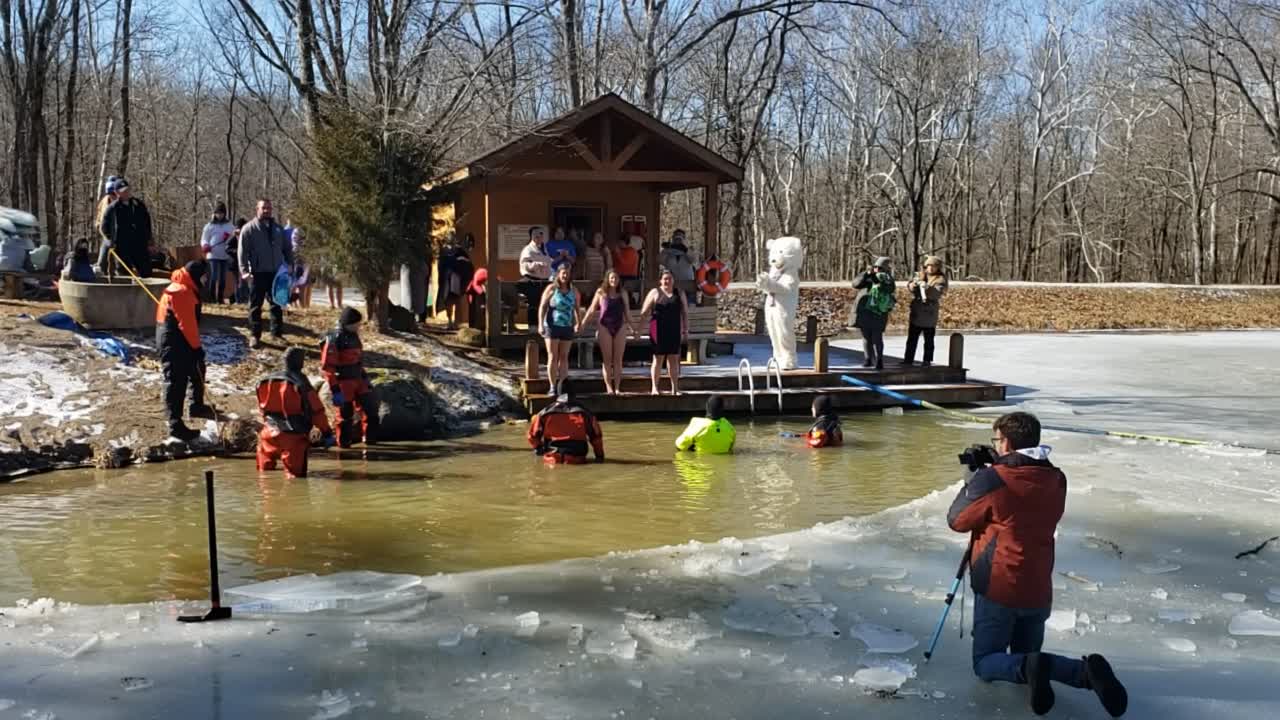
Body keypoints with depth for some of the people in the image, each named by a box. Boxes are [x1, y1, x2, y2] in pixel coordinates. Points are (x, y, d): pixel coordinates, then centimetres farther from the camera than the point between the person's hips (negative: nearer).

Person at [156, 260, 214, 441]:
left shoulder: (185, 289, 15)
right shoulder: (182, 292, -20)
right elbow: (187, 323, -23)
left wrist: (195, 344, 18)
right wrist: (196, 346, -18)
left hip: (179, 340, 11)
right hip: (173, 342, -11)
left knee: (197, 370, 23)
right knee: (177, 381, -9)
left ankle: (197, 406, 40)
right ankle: (175, 424, -9)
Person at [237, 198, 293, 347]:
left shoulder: (278, 228, 12)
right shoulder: (249, 228, -3)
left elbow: (287, 249, 17)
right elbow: (242, 251, -7)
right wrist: (244, 270, -16)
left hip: (276, 272, 4)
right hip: (258, 273, -4)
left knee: (277, 304, 9)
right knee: (255, 305, 1)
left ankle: (277, 333, 19)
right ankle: (255, 335, 6)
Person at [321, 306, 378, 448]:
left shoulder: (354, 336, 10)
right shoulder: (334, 340, -17)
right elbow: (327, 367, -20)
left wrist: (364, 376, 22)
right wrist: (334, 389, -22)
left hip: (358, 380, 8)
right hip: (344, 383, -8)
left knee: (369, 409, 9)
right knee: (345, 413, 4)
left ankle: (369, 437, 25)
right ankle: (344, 442, 20)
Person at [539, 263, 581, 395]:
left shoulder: (573, 290, 4)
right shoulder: (551, 288, -7)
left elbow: (577, 308, 12)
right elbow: (542, 307, -7)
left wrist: (579, 322, -2)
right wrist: (540, 324, -16)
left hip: (567, 327, 3)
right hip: (552, 326, -3)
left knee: (564, 357, 4)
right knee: (552, 357, -3)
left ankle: (561, 385, 7)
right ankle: (553, 387, 1)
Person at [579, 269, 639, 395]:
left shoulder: (623, 294, 9)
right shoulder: (600, 293, 3)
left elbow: (627, 312, 15)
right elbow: (591, 310, 7)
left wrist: (632, 328, 14)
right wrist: (582, 324, 4)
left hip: (619, 328, 2)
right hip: (605, 327, -2)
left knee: (618, 359, 1)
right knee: (607, 359, -1)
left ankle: (617, 387, 3)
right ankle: (608, 387, 0)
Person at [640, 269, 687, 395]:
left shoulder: (679, 294, 11)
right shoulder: (655, 293, 2)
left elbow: (684, 313, 12)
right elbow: (644, 311, -1)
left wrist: (685, 329, 5)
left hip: (674, 330, 3)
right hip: (659, 329, -3)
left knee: (674, 358, 5)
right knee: (658, 358, -2)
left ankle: (675, 388, 8)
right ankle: (654, 387, 3)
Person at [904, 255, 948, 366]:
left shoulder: (940, 279, -4)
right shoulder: (920, 275, 12)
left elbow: (938, 292, -18)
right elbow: (909, 285, 4)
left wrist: (927, 287, -33)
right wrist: (913, 285, -19)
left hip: (930, 312, -5)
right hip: (916, 311, 5)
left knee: (929, 339, 1)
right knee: (912, 337, 9)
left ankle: (927, 360, 6)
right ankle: (908, 359, 15)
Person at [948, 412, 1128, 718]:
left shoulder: (990, 480, -16)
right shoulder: (1056, 481, 1)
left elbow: (957, 520, -3)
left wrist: (973, 478, 9)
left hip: (998, 589, -5)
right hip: (1039, 592, 5)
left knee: (986, 663, 10)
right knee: (1025, 656, 19)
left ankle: (1027, 667, -23)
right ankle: (1086, 671, -9)